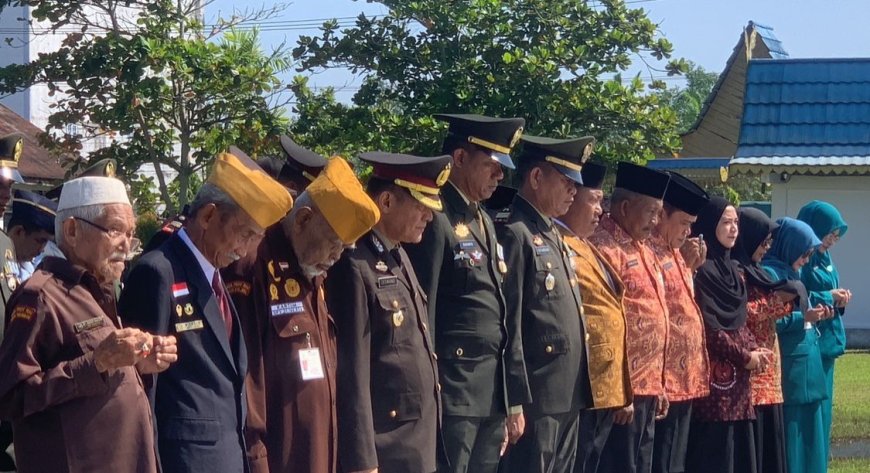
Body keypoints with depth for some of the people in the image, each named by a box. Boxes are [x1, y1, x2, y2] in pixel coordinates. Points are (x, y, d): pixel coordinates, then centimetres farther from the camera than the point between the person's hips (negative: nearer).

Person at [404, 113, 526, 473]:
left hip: (492, 392, 9)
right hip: (453, 392, -9)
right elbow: (422, 312, -14)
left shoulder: (484, 221, 18)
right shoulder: (436, 219, -11)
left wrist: (512, 401, 16)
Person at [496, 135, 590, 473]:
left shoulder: (553, 235, 18)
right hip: (537, 399, -9)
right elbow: (509, 325, -16)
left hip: (568, 396, 9)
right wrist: (516, 402, -19)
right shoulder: (515, 234, -11)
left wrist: (578, 390, 17)